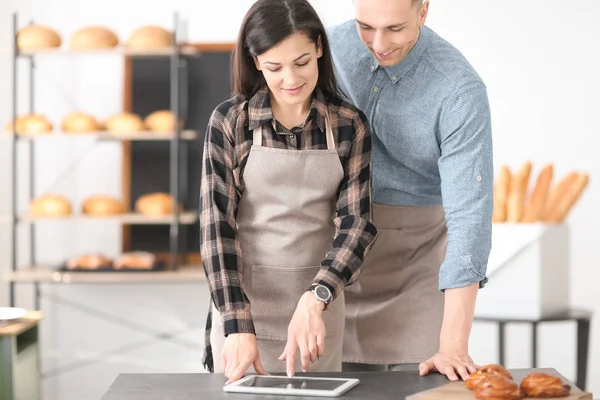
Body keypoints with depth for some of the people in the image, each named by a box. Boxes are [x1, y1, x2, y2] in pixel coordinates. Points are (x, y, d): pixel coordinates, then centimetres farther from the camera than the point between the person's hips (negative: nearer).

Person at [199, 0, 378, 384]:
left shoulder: (349, 125, -3)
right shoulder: (230, 121, -7)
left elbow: (356, 222, -9)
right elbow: (217, 225, -11)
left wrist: (315, 300, -25)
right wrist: (237, 324, -20)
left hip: (319, 301, 1)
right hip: (243, 297, -1)